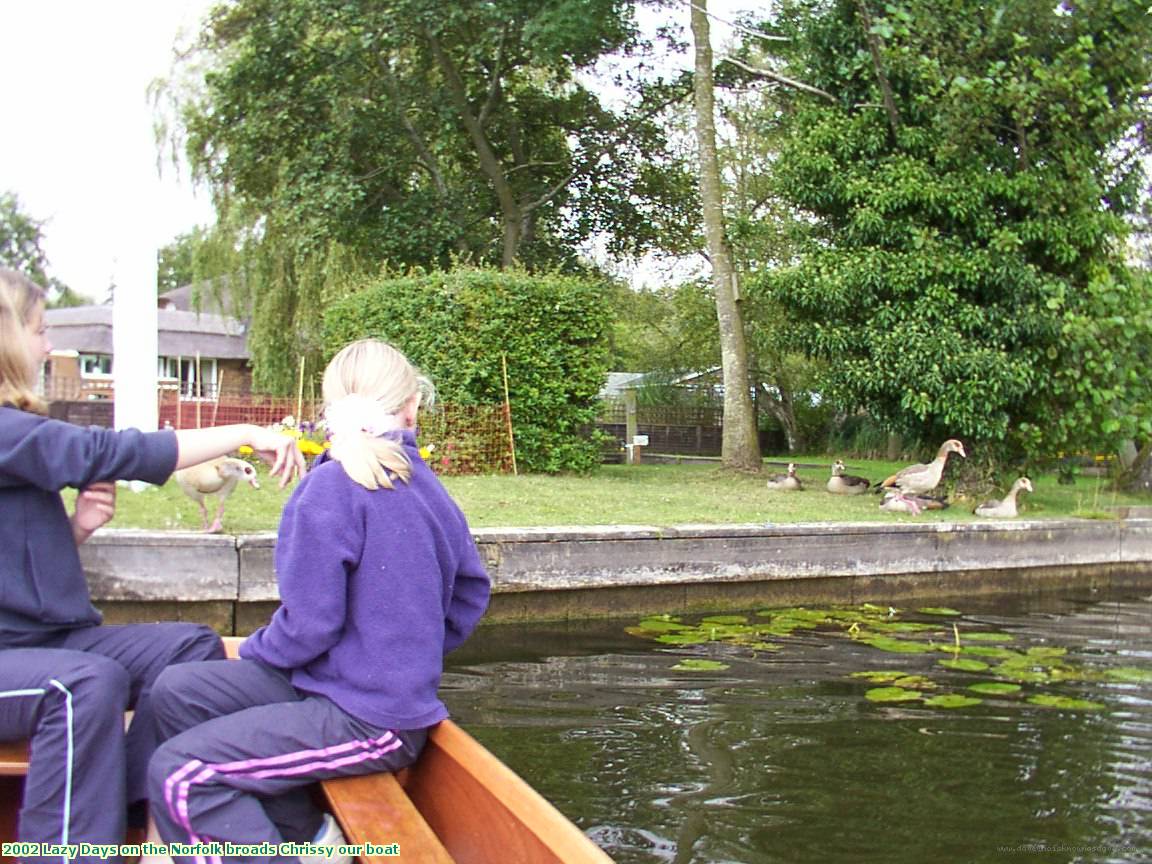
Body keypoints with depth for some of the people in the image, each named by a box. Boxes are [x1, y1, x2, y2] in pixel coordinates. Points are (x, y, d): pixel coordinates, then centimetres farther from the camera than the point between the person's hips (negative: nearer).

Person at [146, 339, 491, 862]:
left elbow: (309, 622, -18)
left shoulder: (333, 486, -18)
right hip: (400, 689, 9)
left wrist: (255, 650, 2)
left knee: (176, 775, -15)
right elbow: (471, 593, 14)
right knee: (177, 691, 10)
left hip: (370, 721, -9)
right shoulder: (424, 485, 5)